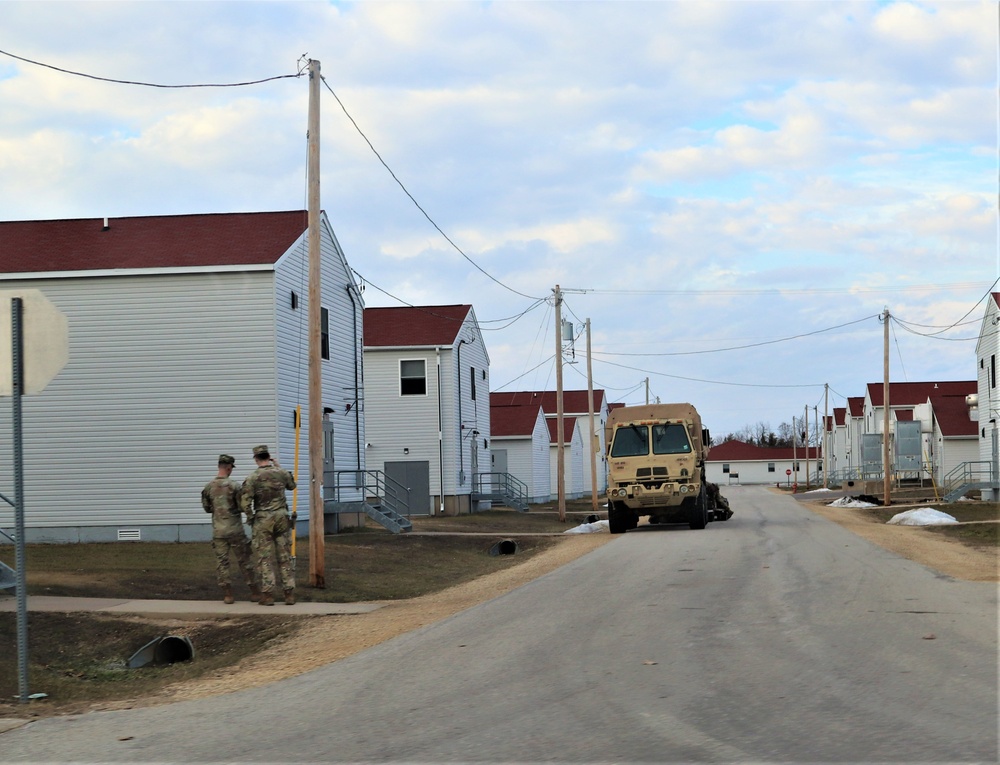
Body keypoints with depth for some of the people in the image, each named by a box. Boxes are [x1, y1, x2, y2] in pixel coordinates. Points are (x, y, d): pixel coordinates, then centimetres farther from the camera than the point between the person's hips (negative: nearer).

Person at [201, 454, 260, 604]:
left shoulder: (208, 487, -1)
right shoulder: (234, 485, -12)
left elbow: (206, 508, 8)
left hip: (218, 531, 3)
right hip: (235, 529, -3)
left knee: (221, 561, 6)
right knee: (244, 560, 5)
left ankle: (227, 593, 3)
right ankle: (254, 592, 10)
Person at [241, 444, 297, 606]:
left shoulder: (252, 478, -9)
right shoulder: (281, 473, 1)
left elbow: (246, 503, -12)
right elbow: (292, 485, 23)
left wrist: (251, 519, 3)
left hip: (263, 520, -3)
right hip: (282, 517, 3)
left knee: (263, 558, 3)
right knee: (285, 557, 7)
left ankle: (267, 594, -1)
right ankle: (289, 594, 6)